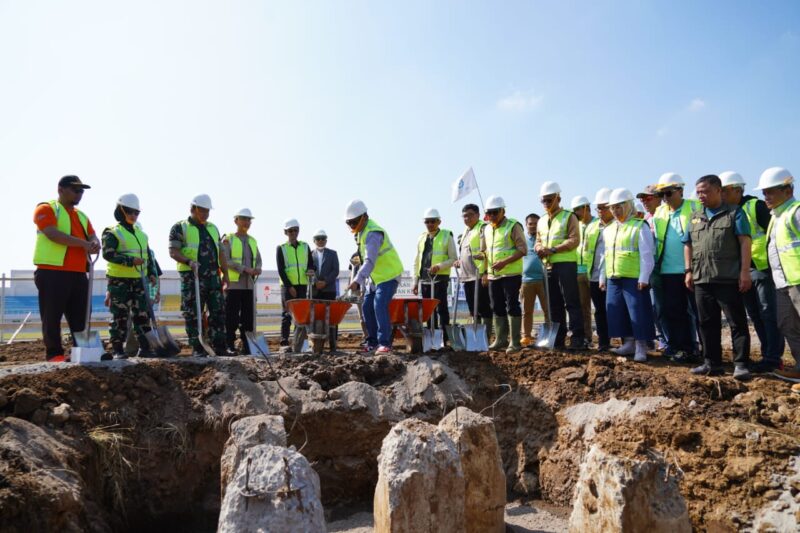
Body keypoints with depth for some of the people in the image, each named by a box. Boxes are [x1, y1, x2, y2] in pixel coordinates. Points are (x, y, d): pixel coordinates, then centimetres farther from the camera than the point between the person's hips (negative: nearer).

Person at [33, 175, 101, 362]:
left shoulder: (81, 215, 22)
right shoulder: (46, 209, 0)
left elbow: (93, 236, 11)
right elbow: (53, 234, -15)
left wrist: (95, 244, -14)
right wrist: (83, 243, -19)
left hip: (78, 274, 7)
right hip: (52, 272, -7)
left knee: (79, 317, 7)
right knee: (52, 317, -2)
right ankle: (54, 354, 4)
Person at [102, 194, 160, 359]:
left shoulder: (141, 234, 17)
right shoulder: (112, 233, -3)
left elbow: (149, 255, 20)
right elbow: (108, 253, -16)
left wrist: (152, 273, 8)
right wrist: (130, 261, -24)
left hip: (139, 280, 6)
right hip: (119, 281, -6)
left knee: (143, 314, 5)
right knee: (120, 316, -2)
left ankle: (145, 347, 11)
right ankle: (117, 349, 5)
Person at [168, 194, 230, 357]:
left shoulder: (213, 228, 18)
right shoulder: (180, 228, 0)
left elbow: (220, 253, 19)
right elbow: (173, 251, -8)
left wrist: (225, 274, 12)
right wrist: (189, 261, -24)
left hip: (213, 276, 5)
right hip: (192, 277, -5)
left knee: (218, 312, 3)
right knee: (193, 314, -1)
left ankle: (219, 346, 9)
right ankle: (197, 348, 6)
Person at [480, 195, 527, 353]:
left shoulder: (513, 226, -8)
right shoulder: (486, 229, 13)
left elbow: (523, 250, -13)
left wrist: (504, 262, -22)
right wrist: (485, 271, 10)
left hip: (511, 274, -7)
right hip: (493, 275, 7)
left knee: (512, 307, -4)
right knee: (497, 308, 11)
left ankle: (515, 342, 1)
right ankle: (500, 340, 20)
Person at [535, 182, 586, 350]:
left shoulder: (569, 217, -2)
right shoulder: (542, 221, 18)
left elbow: (574, 240, -11)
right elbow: (538, 241, 21)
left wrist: (553, 249, -18)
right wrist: (539, 248, -4)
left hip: (566, 264, -6)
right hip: (548, 266, 7)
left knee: (572, 303, -7)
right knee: (554, 304, 9)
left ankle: (578, 339, -3)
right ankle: (558, 339, 15)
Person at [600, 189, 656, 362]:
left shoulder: (640, 226, -5)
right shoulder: (608, 229, 15)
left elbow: (647, 255, -10)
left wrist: (643, 278, -15)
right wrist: (602, 277, 17)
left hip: (634, 279, -7)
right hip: (613, 279, 7)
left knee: (638, 312, -4)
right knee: (617, 312, 9)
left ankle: (641, 347, 5)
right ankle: (629, 343, 21)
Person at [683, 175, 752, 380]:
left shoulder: (734, 213, 0)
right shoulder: (695, 217, 15)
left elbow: (745, 242, -6)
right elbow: (688, 245, 18)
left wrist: (745, 271, -14)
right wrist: (689, 271, 10)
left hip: (728, 279, -5)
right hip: (701, 279, 6)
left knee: (737, 322, -2)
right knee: (708, 323, 10)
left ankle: (740, 363, 4)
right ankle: (712, 363, 19)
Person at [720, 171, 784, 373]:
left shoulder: (756, 206, -9)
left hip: (762, 267, -7)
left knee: (768, 313, -5)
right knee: (755, 316, 11)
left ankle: (772, 358, -1)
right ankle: (769, 355, 20)